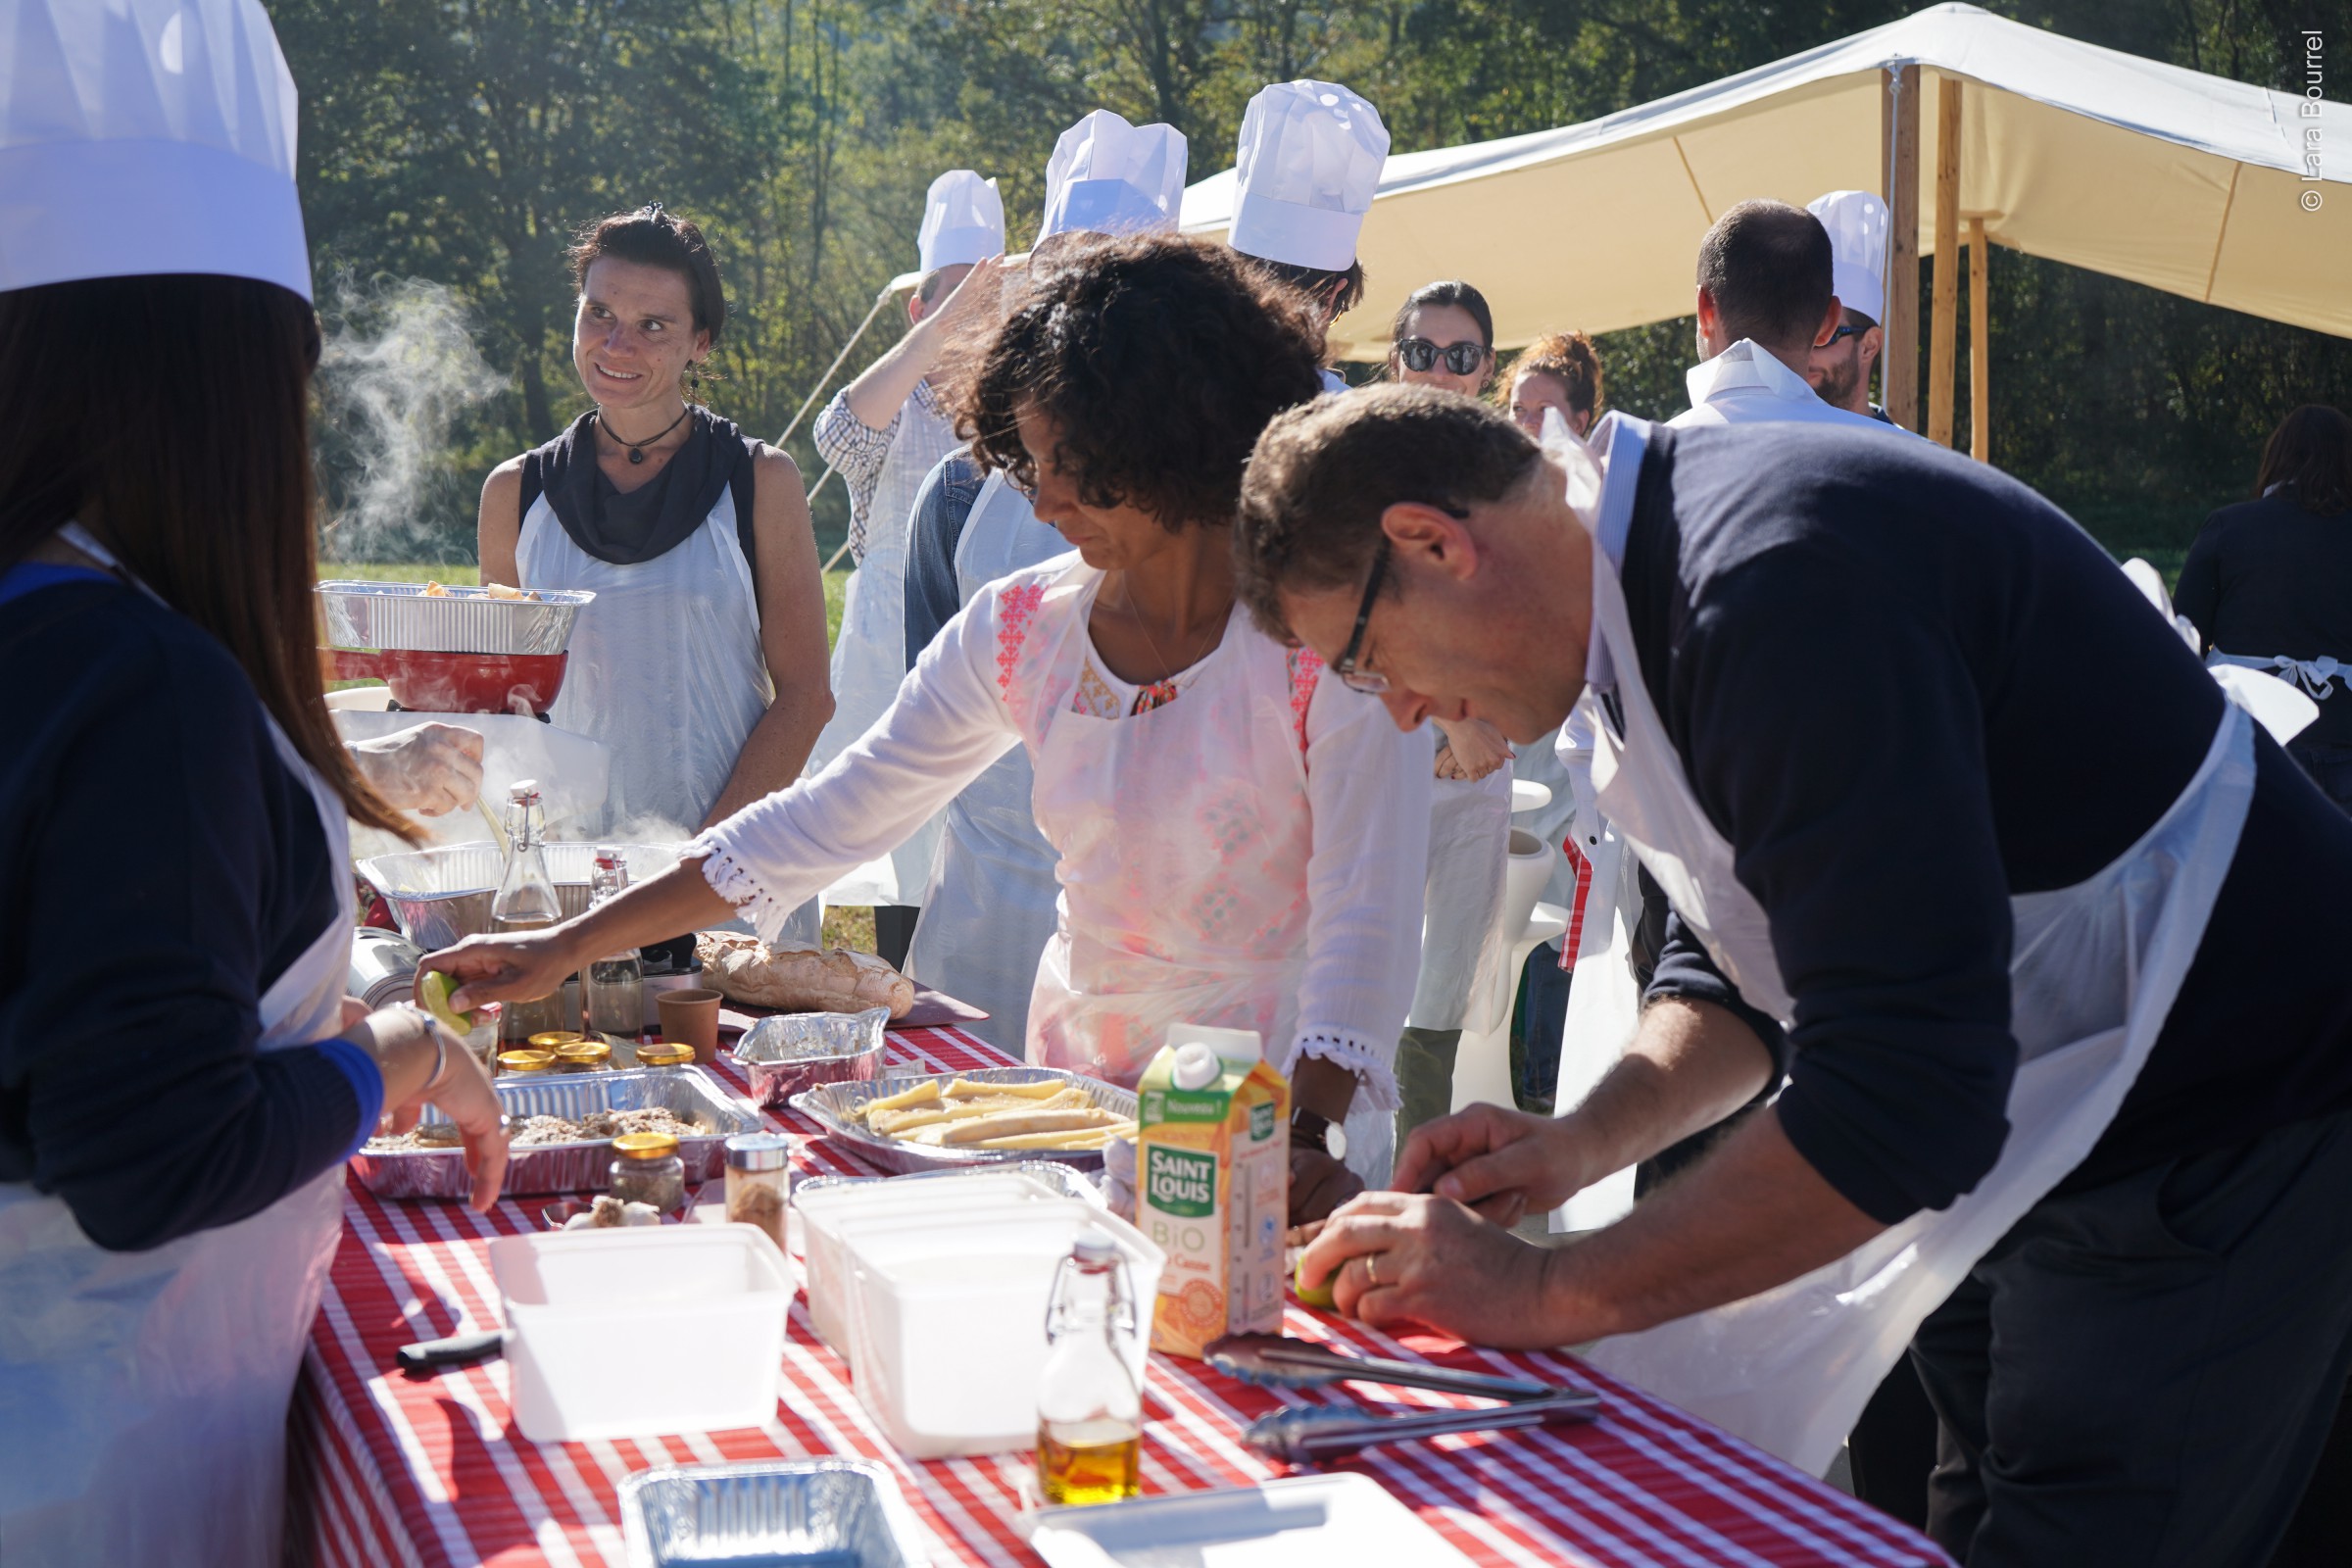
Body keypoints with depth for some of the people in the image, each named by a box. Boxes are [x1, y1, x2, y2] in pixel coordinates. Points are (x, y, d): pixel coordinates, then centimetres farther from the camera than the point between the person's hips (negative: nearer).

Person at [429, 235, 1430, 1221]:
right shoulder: (1023, 629, 4)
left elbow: (1363, 922, -11)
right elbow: (822, 820, 6)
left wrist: (1307, 1136, -26)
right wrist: (570, 946, 3)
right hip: (1078, 1103, 4)